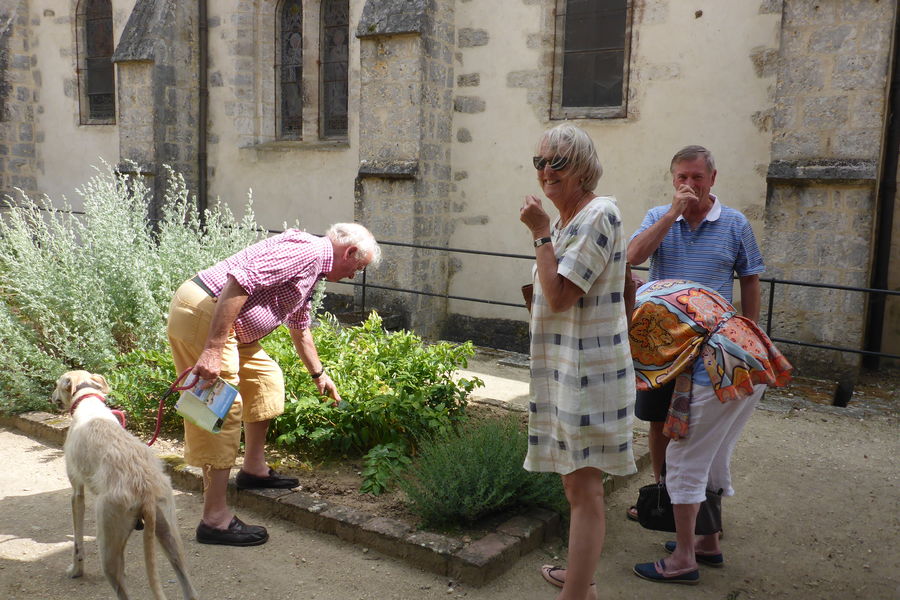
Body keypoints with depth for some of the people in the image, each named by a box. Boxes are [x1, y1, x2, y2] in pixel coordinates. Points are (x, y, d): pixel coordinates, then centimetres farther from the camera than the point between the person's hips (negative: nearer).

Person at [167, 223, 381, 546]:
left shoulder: (312, 269, 21)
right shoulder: (307, 250, -13)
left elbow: (299, 327, 38)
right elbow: (241, 279, -26)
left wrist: (318, 374, 47)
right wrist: (213, 349, -29)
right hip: (202, 312, -11)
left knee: (265, 377, 20)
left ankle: (254, 469, 31)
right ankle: (215, 520, -6)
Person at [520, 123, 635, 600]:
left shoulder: (597, 215, -16)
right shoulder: (564, 218, 13)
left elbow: (559, 296, -21)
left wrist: (541, 233, -17)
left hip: (587, 372, -10)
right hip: (563, 369, 10)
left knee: (583, 489, -4)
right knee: (578, 484, 20)